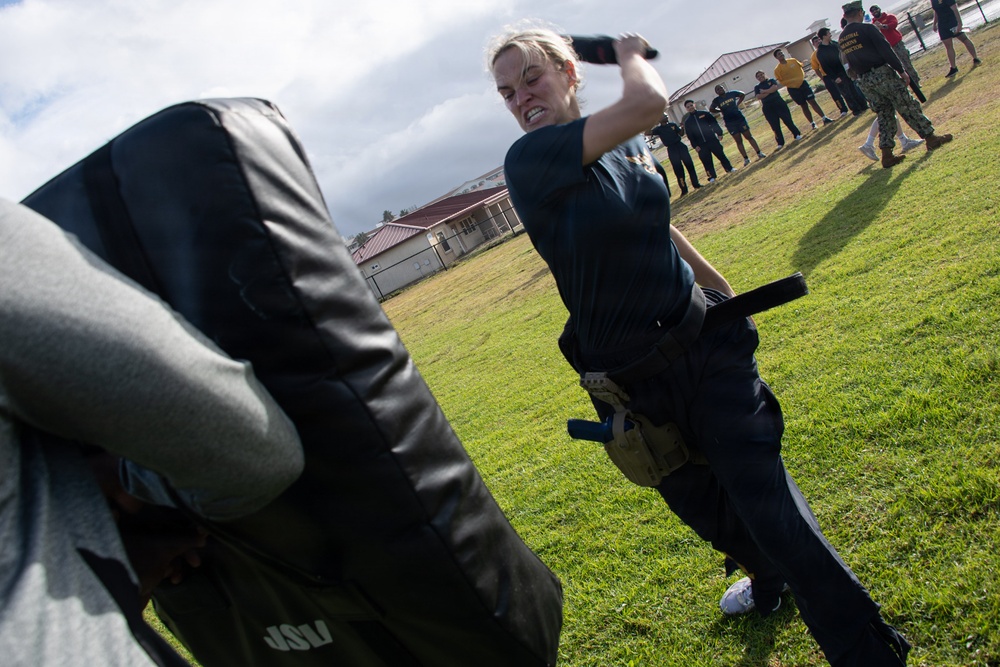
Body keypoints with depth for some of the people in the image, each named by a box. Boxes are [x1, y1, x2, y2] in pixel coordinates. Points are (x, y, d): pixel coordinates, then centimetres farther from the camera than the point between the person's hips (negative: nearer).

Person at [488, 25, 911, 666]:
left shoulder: (627, 142, 2)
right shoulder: (527, 159, -17)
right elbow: (649, 102, -30)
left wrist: (722, 289, 26)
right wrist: (631, 54, -10)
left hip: (704, 341, 2)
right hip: (632, 379, -2)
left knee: (770, 507, -6)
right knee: (709, 511, 19)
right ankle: (770, 585, 51)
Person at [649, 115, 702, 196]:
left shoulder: (673, 124, 10)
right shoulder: (658, 129, 2)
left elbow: (681, 134, 12)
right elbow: (648, 132, -11)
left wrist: (682, 127, -6)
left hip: (680, 146, 3)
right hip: (671, 150, -3)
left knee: (689, 164, 3)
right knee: (678, 169, -1)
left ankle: (696, 183, 15)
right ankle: (684, 189, 8)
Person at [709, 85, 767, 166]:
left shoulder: (732, 93, 2)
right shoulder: (717, 100, -3)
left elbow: (743, 94, 15)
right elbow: (711, 109, -6)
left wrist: (738, 104, 6)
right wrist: (721, 111, -2)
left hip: (740, 118, 1)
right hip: (730, 123, -1)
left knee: (749, 136, 4)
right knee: (739, 141, 3)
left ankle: (759, 153, 8)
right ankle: (746, 159, 8)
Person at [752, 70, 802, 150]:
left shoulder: (771, 81, 10)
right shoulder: (757, 87, 10)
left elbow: (775, 88, -10)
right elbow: (758, 97, -7)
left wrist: (764, 91, -9)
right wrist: (769, 91, -10)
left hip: (779, 103, -1)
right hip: (767, 107, 1)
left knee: (787, 120, -1)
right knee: (775, 126, -1)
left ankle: (797, 135, 13)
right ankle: (780, 143, 4)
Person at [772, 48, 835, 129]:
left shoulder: (793, 60, 2)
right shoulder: (777, 69, -10)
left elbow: (801, 67, 16)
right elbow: (781, 82, -11)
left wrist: (802, 76, 0)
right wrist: (792, 81, -20)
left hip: (803, 83, 3)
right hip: (793, 89, -3)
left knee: (813, 101, 1)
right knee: (804, 106, 5)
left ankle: (825, 118, 7)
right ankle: (812, 124, 16)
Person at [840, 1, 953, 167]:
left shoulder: (842, 38, 9)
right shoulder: (867, 29, -9)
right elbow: (886, 51, -13)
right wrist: (901, 71, -8)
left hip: (864, 81, 6)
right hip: (882, 73, -6)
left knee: (884, 115, 12)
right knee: (908, 107, 3)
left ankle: (886, 154, 6)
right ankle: (931, 138, 8)